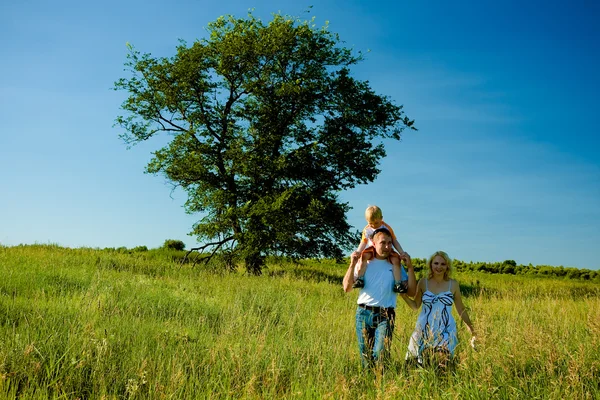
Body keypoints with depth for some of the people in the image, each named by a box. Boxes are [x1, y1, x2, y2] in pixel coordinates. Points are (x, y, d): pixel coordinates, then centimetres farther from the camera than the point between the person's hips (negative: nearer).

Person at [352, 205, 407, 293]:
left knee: (396, 260, -28)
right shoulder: (366, 230, -5)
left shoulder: (387, 228, -11)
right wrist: (358, 252, -17)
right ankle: (360, 278, -28)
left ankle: (398, 284, -24)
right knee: (364, 255, -29)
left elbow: (394, 241, -4)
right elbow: (364, 242, 1)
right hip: (372, 249, 1)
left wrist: (402, 253, -12)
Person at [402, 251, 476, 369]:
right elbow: (415, 306, 9)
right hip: (424, 330, 1)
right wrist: (404, 296, -8)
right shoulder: (423, 282, 4)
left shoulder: (453, 284, 4)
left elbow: (461, 309, 12)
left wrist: (472, 330, 14)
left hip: (445, 331, -1)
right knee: (419, 365, -4)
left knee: (442, 364, -19)